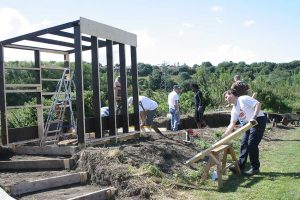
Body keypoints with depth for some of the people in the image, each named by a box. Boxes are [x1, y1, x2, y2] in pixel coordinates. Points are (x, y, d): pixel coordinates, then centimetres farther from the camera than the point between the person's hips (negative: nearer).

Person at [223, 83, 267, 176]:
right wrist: (224, 135, 3)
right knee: (244, 144, 8)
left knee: (252, 145, -8)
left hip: (259, 120, -9)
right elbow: (232, 124, 10)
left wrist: (254, 117, -29)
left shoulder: (243, 99, -12)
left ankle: (255, 168, 6)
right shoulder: (234, 110, 11)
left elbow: (258, 104, -22)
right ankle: (240, 165, 16)